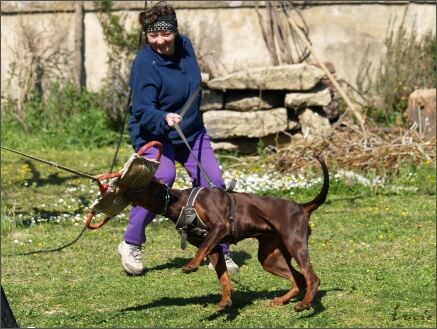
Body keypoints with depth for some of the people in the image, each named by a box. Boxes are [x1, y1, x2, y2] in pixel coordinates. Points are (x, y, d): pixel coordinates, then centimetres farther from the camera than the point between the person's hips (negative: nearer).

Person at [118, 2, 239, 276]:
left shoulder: (185, 45, -4)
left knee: (213, 184, -4)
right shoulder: (145, 64, -24)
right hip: (154, 135, -6)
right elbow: (143, 111, -30)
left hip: (192, 132, 7)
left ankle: (219, 252, 9)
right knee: (162, 177, -30)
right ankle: (131, 244, -14)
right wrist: (165, 118, -49)